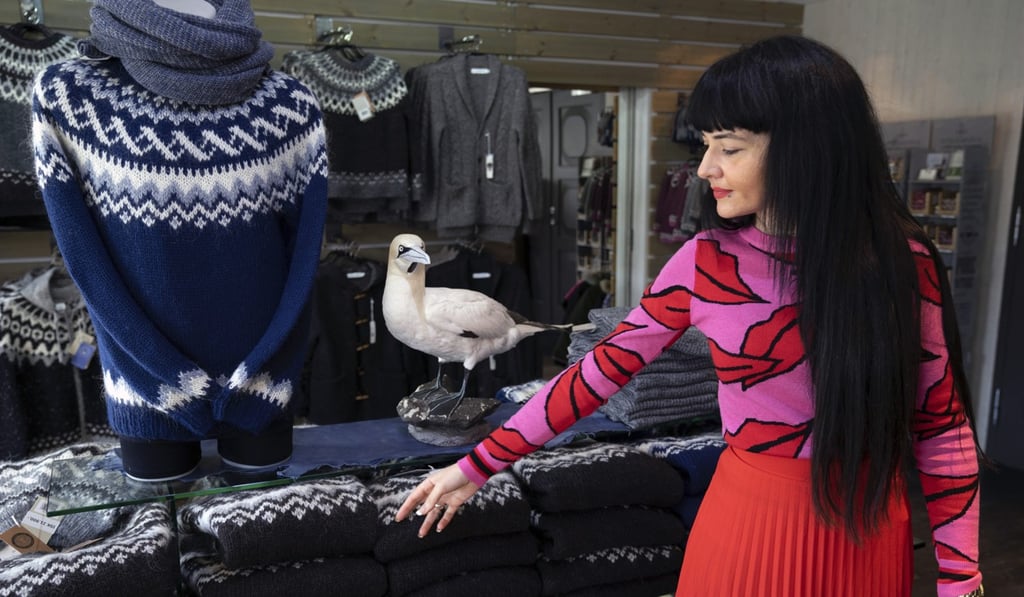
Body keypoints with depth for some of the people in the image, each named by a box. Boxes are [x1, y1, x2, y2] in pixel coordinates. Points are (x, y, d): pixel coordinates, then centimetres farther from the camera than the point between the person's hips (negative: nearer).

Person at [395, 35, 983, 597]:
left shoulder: (905, 261, -10)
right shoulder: (706, 263, -9)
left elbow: (943, 420, -1)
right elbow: (601, 369, -5)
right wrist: (477, 466, -4)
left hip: (873, 531, 0)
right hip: (751, 522, 0)